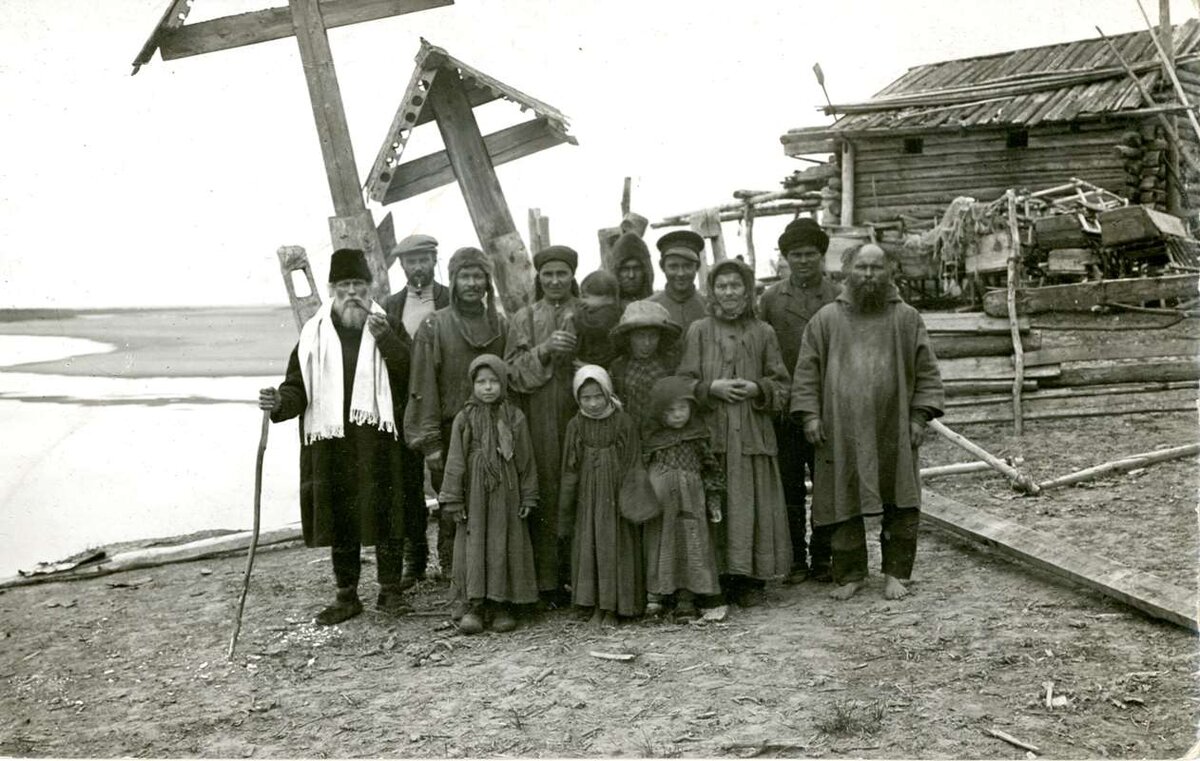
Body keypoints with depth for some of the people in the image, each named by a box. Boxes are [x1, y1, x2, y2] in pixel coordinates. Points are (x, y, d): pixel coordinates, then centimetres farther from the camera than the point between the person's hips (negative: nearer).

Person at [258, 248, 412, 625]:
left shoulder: (389, 328, 7)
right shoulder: (314, 334, 11)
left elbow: (411, 372, -7)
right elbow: (299, 386, 10)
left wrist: (384, 338, -17)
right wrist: (280, 402, -11)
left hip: (377, 440, -2)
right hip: (330, 441, 2)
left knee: (383, 513, -1)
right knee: (338, 517, 8)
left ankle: (390, 589, 13)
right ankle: (347, 595, 20)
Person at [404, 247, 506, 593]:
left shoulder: (501, 327, 10)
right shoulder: (434, 327, 0)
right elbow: (424, 387, -3)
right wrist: (430, 442, -8)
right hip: (451, 434, -3)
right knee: (452, 515, -2)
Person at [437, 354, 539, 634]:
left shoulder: (515, 418, 2)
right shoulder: (464, 419, 1)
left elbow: (526, 461, 5)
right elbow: (455, 461, 1)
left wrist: (528, 497, 2)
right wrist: (453, 500, -2)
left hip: (506, 494, 0)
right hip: (475, 494, 0)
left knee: (505, 545, 3)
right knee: (474, 546, -1)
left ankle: (503, 605, 12)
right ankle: (476, 604, 6)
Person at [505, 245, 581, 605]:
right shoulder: (524, 319, 11)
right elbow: (513, 371, 2)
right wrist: (543, 350, -14)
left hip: (582, 412, 1)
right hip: (540, 418, -1)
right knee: (545, 495, -4)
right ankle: (547, 579, 1)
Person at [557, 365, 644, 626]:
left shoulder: (624, 423, -7)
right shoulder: (576, 426, -2)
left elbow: (633, 468, -3)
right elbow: (569, 473, 2)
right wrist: (565, 518, 2)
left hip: (617, 500, -2)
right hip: (587, 500, 2)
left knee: (616, 550, 3)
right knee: (588, 550, 5)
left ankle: (612, 609, 14)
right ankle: (596, 607, 18)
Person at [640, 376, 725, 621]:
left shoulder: (697, 437, 3)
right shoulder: (650, 437, 1)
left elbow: (711, 469, 7)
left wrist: (714, 501, 5)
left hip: (690, 506, 1)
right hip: (658, 506, -1)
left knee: (691, 545, 1)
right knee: (659, 545, 2)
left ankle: (686, 599, 7)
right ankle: (654, 594, 9)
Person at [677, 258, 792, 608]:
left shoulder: (763, 333, 9)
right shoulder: (698, 331, 6)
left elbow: (782, 385, 10)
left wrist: (758, 388, -9)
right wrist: (711, 388, -12)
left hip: (753, 435, 1)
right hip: (711, 434, -1)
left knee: (752, 506, 0)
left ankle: (750, 579, 9)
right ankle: (718, 577, 7)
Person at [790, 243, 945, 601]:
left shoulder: (906, 319, 6)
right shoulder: (826, 319, 6)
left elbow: (926, 371, 7)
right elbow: (808, 371, 6)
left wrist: (919, 415, -1)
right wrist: (810, 414, -3)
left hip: (893, 431, 0)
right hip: (842, 432, 0)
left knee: (901, 508, 2)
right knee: (844, 505, 3)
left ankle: (895, 574, 16)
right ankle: (850, 574, 16)